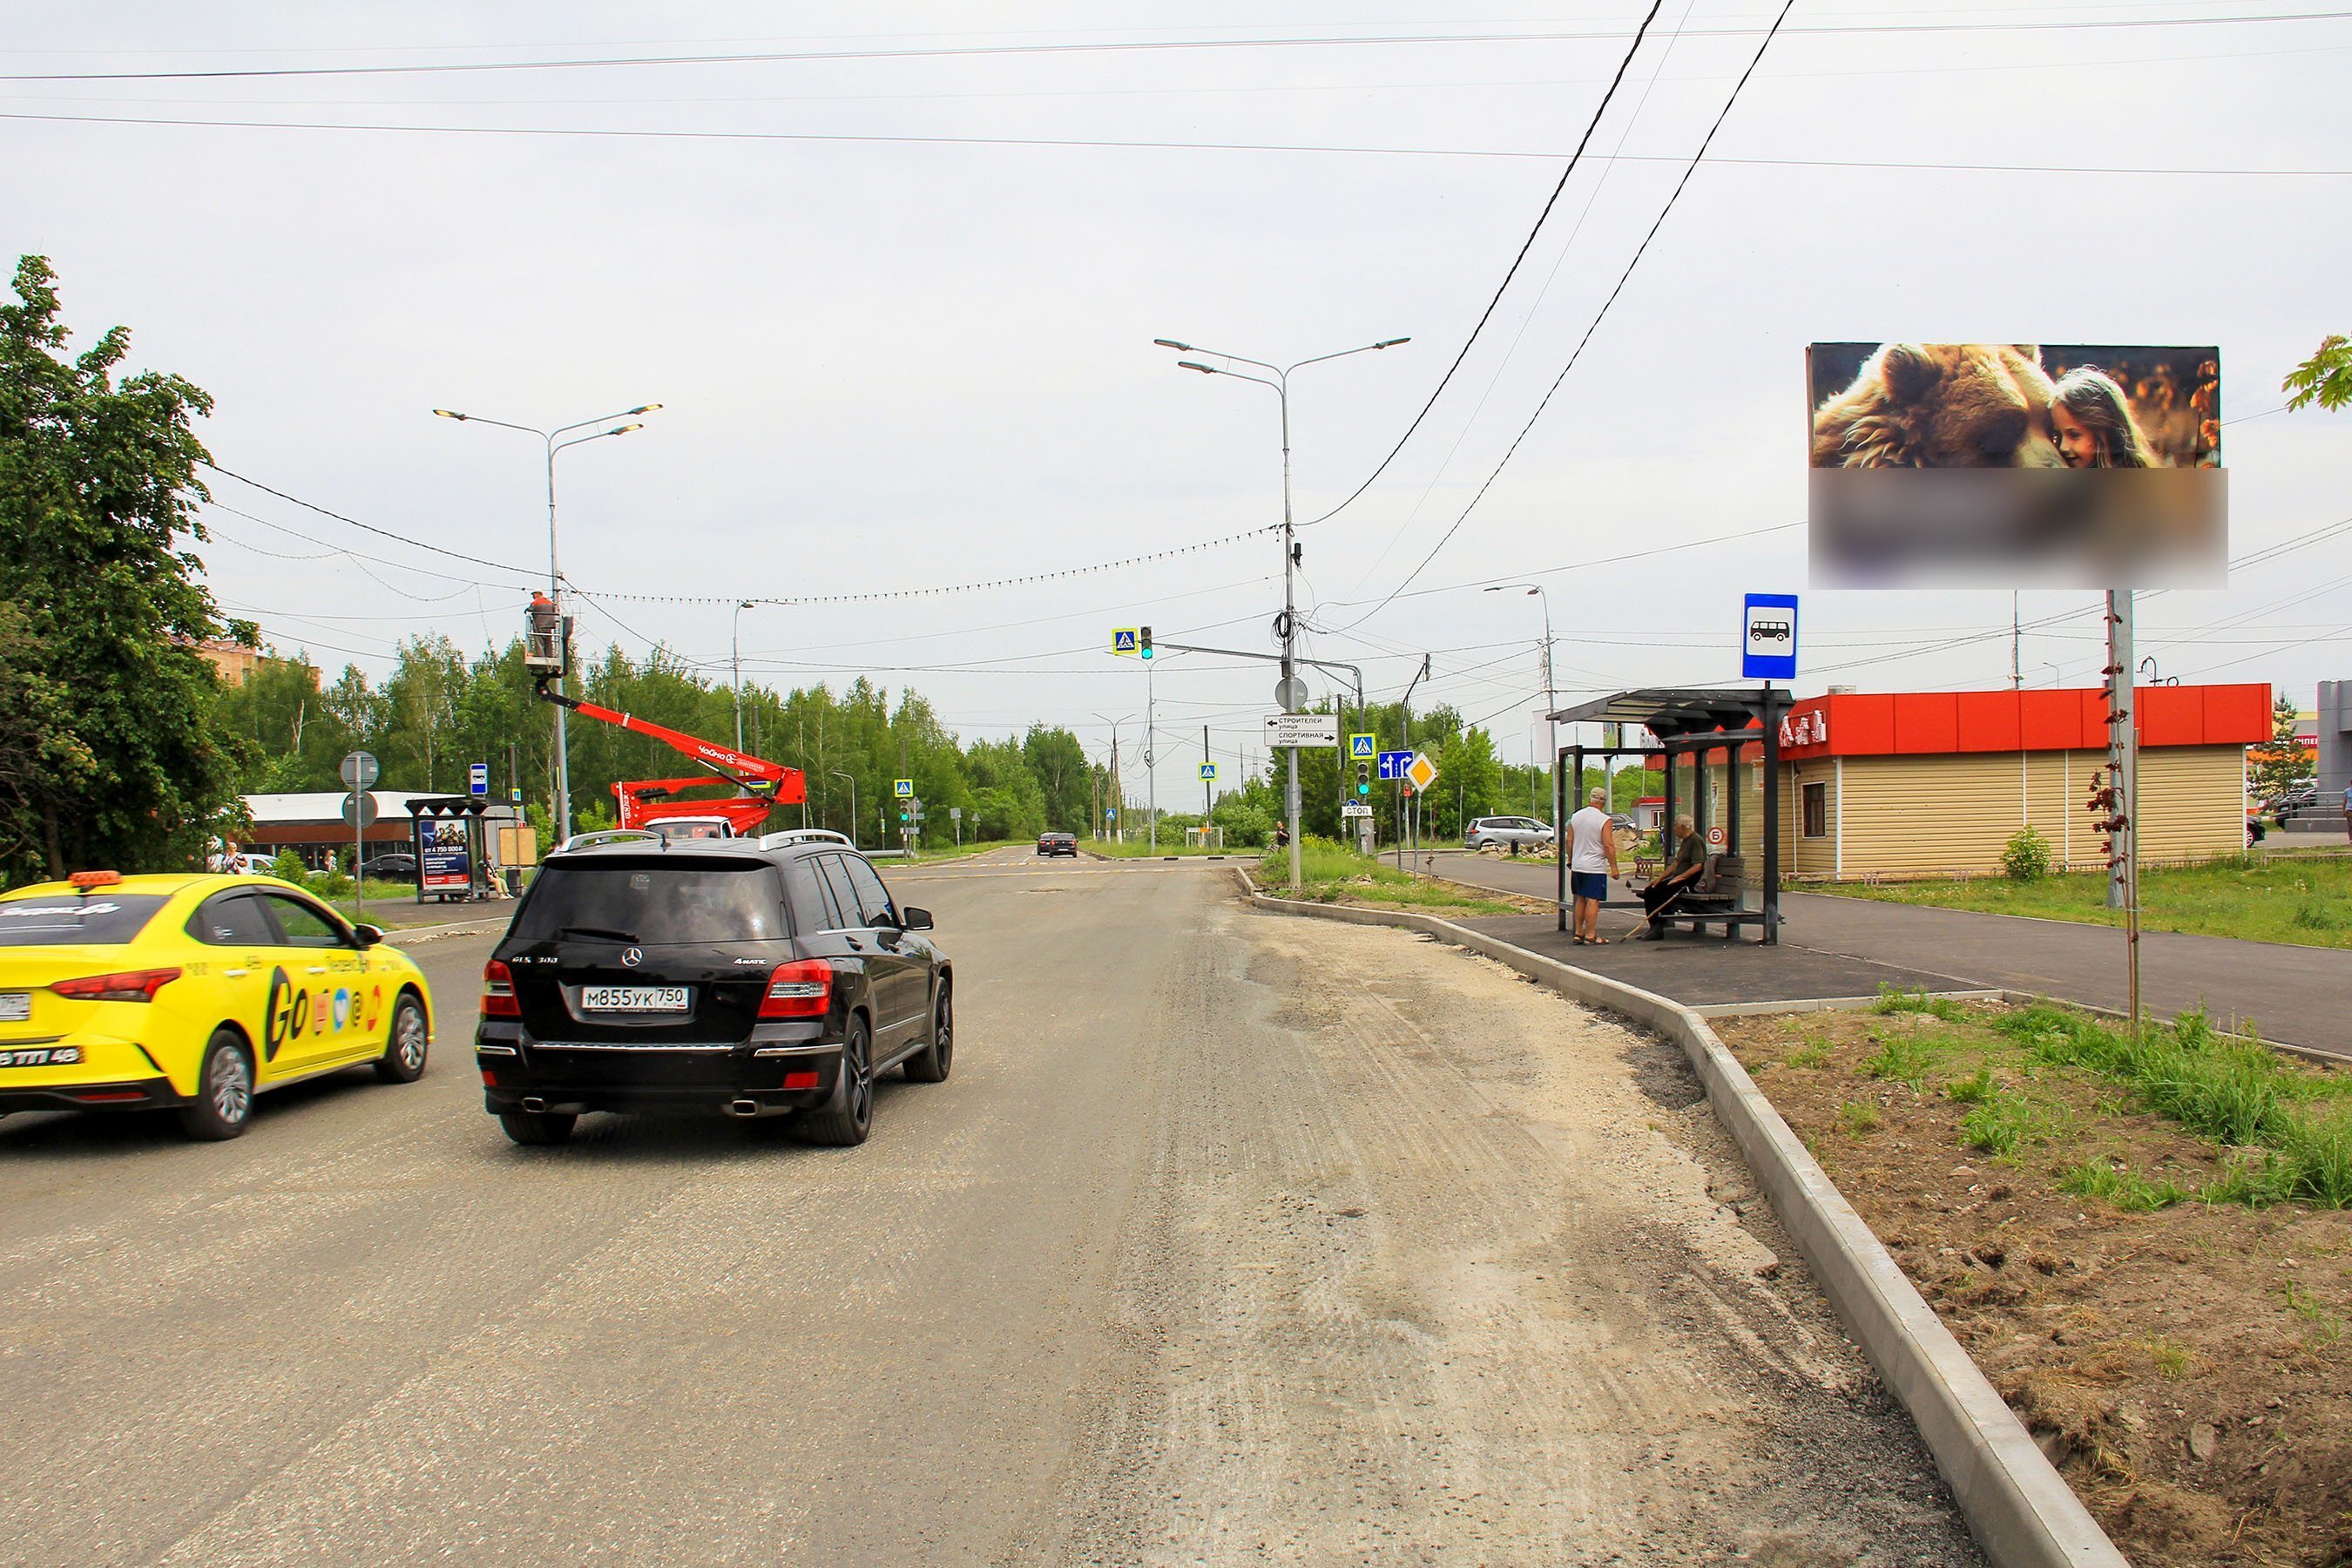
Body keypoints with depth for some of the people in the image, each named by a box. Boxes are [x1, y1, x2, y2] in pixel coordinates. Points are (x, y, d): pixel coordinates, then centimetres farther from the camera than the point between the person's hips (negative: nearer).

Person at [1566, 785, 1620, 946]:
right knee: (1593, 901, -4)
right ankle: (1590, 936, -5)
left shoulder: (1576, 817, 6)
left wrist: (1570, 860, 23)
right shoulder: (1604, 820, -12)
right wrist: (1613, 867, -8)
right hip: (1595, 867, -6)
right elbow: (1608, 845, -14)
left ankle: (1579, 933, 17)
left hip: (1577, 866, 6)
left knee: (1581, 899, 14)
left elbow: (1569, 841, 11)